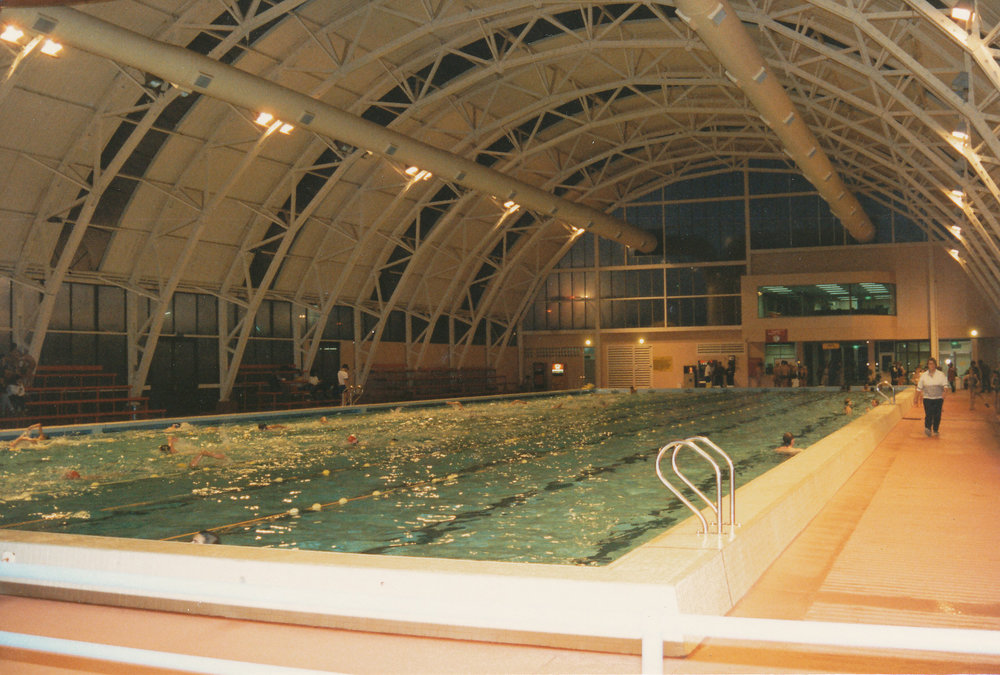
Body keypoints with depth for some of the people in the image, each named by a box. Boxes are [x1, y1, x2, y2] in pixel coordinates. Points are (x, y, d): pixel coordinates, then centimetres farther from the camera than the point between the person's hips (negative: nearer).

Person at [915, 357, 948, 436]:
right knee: (928, 415, -13)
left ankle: (935, 430, 17)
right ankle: (928, 429, -16)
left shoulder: (941, 375, 4)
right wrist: (917, 397, 11)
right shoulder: (923, 375, 7)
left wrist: (944, 392, -21)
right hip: (927, 398, 0)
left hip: (938, 398, 0)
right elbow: (919, 387, 11)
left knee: (937, 415, 2)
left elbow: (945, 385, -2)